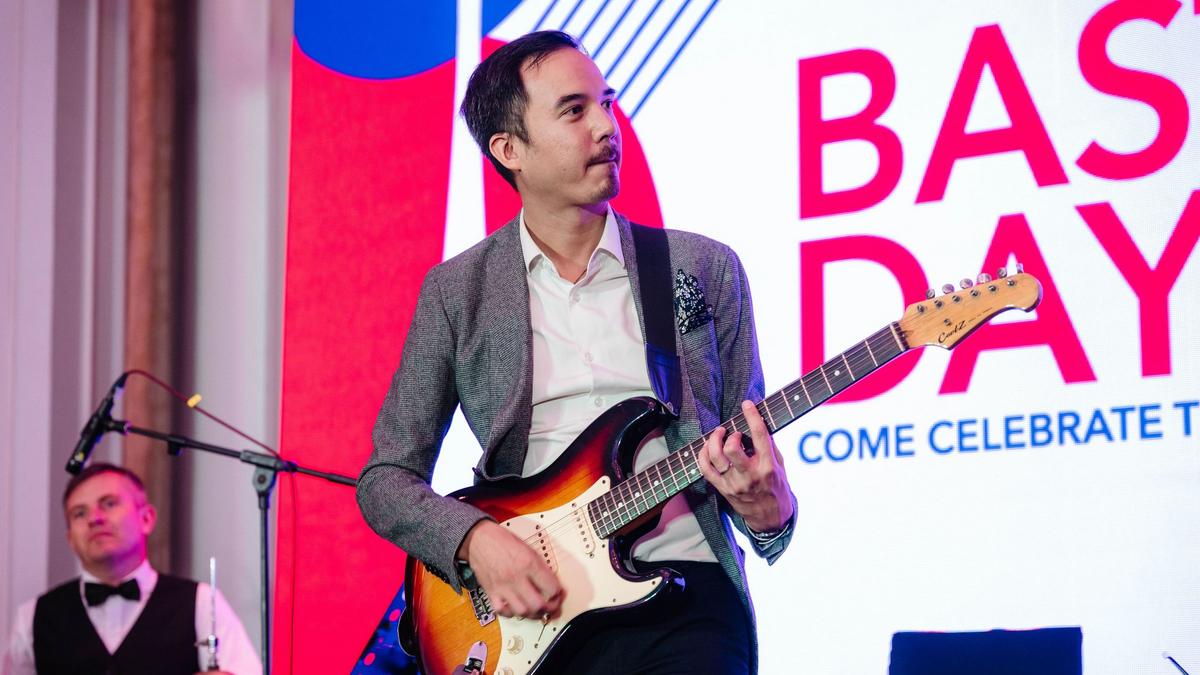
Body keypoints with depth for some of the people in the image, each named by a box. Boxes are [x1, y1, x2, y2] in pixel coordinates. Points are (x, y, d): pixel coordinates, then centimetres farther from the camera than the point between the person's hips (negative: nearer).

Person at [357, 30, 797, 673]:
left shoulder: (706, 270, 10)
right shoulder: (456, 292, 8)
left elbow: (751, 453, 13)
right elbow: (387, 477, 8)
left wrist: (766, 508, -10)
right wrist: (474, 539, -11)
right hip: (521, 608, 1)